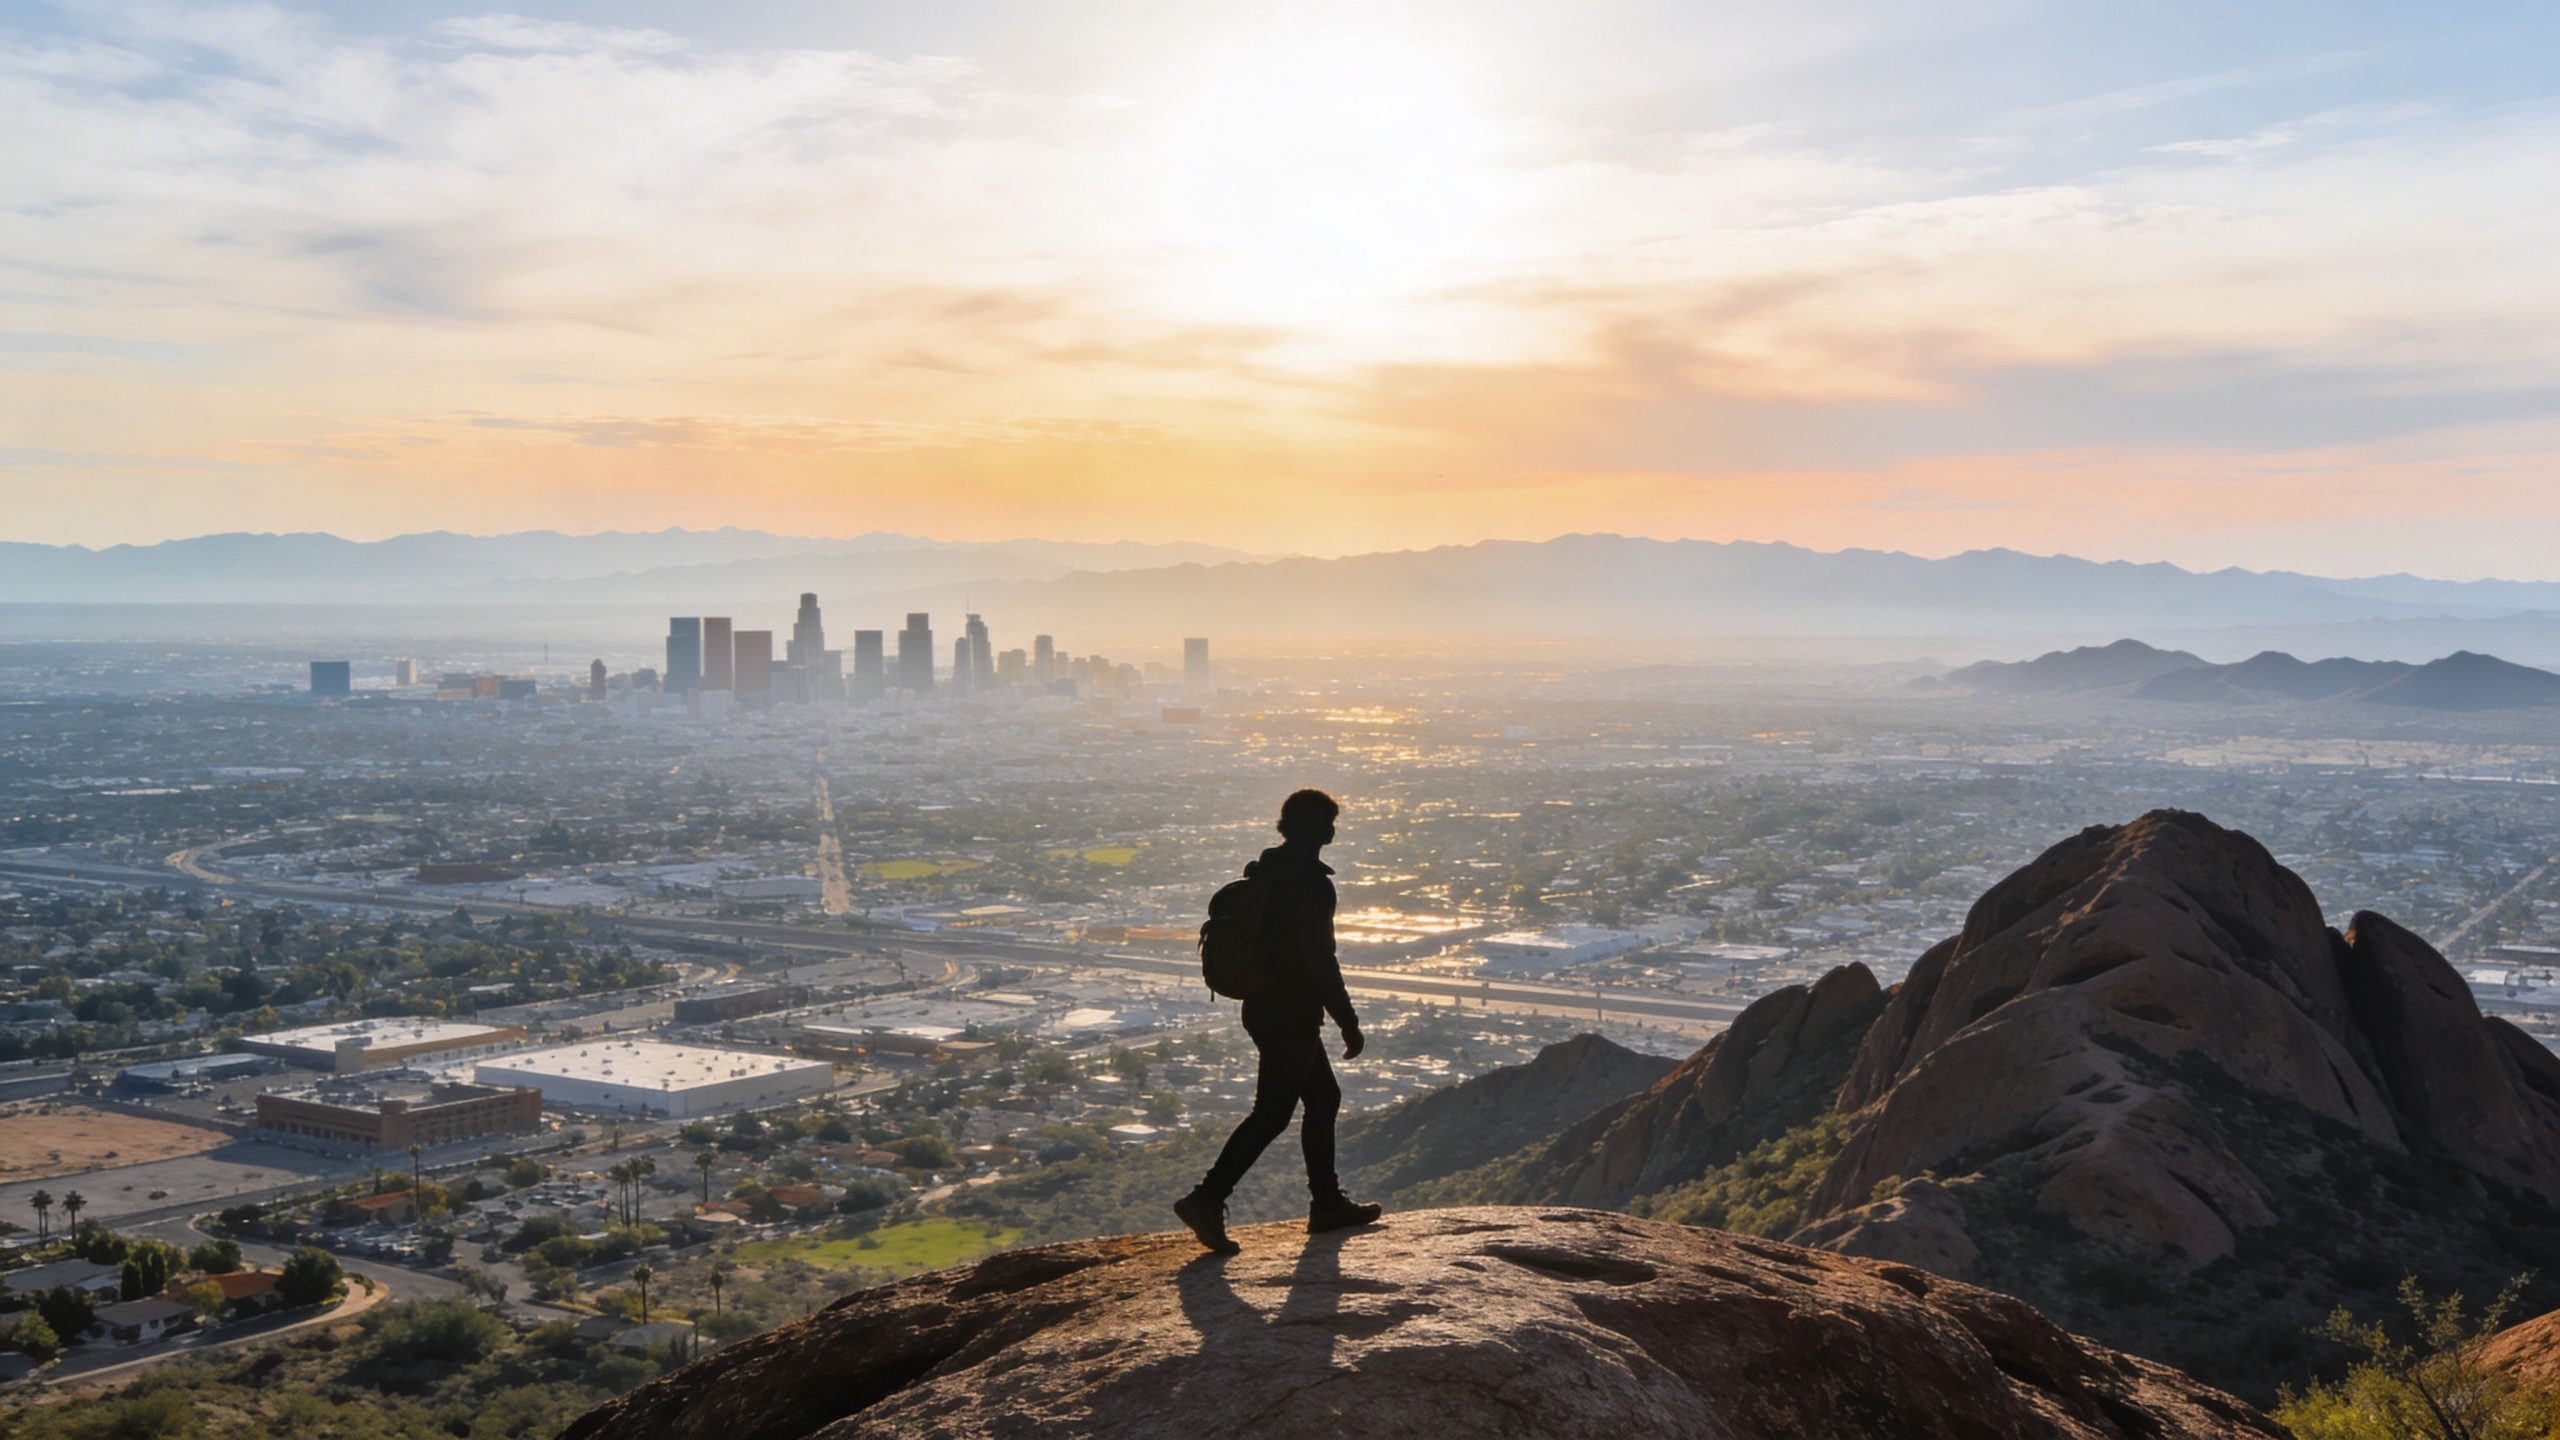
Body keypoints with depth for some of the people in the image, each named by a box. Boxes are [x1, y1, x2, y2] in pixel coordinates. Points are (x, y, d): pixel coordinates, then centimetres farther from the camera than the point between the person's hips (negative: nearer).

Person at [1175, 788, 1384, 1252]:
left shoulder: (1261, 874, 10)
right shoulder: (1311, 883, -19)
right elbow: (1320, 961, -21)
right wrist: (1348, 1022, -15)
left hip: (1264, 1009, 10)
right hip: (1293, 1017, -10)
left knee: (1323, 1098, 19)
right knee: (1272, 1113, -6)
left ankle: (1327, 1202, 25)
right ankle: (1207, 1200, -10)